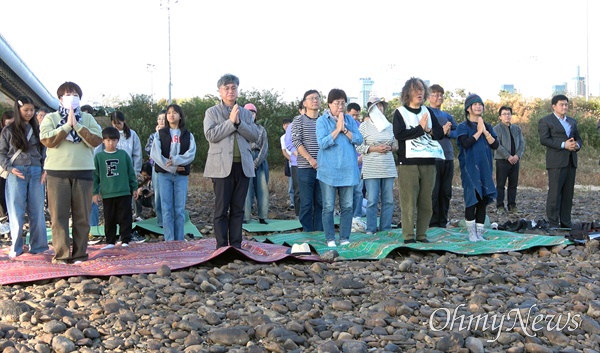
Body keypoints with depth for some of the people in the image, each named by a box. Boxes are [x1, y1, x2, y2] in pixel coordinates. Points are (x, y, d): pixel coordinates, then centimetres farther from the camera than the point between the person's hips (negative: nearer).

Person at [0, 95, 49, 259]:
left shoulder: (37, 129, 10)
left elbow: (43, 151, 11)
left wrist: (45, 169, -2)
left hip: (36, 172, 2)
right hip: (16, 173, -2)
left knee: (37, 210, 5)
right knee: (16, 211, 0)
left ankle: (37, 245, 12)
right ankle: (16, 248, 7)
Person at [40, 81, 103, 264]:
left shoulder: (88, 118, 11)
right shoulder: (50, 118, 7)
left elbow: (96, 140, -4)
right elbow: (48, 141, -9)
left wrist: (77, 125, -10)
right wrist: (67, 125, -10)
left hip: (83, 172, 2)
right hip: (57, 172, -1)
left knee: (82, 216, 3)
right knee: (59, 215, -2)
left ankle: (79, 254, 10)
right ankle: (61, 255, 3)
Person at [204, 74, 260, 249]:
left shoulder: (246, 113, 16)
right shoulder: (212, 112, 6)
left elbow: (255, 135, 4)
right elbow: (211, 135, -9)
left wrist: (238, 122, -8)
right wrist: (230, 121, -12)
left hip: (243, 166, 3)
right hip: (222, 166, -3)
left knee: (238, 209, 6)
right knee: (221, 209, -2)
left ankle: (236, 246, 11)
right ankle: (221, 247, 3)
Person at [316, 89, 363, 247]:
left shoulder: (350, 119, 9)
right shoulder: (322, 121, -1)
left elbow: (359, 139, 0)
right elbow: (322, 143, -12)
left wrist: (344, 129, -11)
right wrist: (337, 129, -13)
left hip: (348, 169, 3)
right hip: (328, 170, -3)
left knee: (348, 206, 4)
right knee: (328, 207, 1)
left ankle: (345, 238, 12)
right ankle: (330, 239, 9)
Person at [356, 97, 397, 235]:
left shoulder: (389, 125, 14)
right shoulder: (364, 126, 2)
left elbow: (396, 144, 19)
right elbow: (359, 147, -3)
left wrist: (390, 148, -2)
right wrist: (374, 149, -13)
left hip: (388, 168, 4)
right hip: (371, 169, -4)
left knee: (388, 200, 3)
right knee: (372, 200, -6)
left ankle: (386, 228, 12)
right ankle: (370, 230, 2)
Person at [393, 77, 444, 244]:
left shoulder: (428, 111, 16)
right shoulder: (400, 112, 1)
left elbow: (440, 132, 12)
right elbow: (399, 133, -14)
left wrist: (429, 130, -8)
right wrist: (420, 128, -12)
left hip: (428, 162, 5)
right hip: (408, 162, -5)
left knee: (426, 201, 5)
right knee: (409, 201, -7)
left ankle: (422, 235, 13)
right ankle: (408, 236, -2)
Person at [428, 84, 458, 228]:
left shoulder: (447, 116, 18)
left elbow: (457, 132, 13)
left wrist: (448, 132, -6)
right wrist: (441, 131, -15)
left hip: (448, 158, 6)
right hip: (433, 158, -6)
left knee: (446, 193, 9)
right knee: (433, 192, -3)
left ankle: (443, 222, 17)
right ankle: (433, 224, 2)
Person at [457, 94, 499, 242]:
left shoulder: (487, 126, 14)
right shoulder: (463, 127, 0)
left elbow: (495, 145, 2)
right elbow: (466, 143, -18)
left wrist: (485, 131, -8)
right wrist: (478, 132, -8)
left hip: (485, 168, 5)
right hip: (470, 168, -5)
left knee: (483, 200, 4)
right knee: (472, 200, -8)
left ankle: (479, 233, 11)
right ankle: (471, 233, 2)